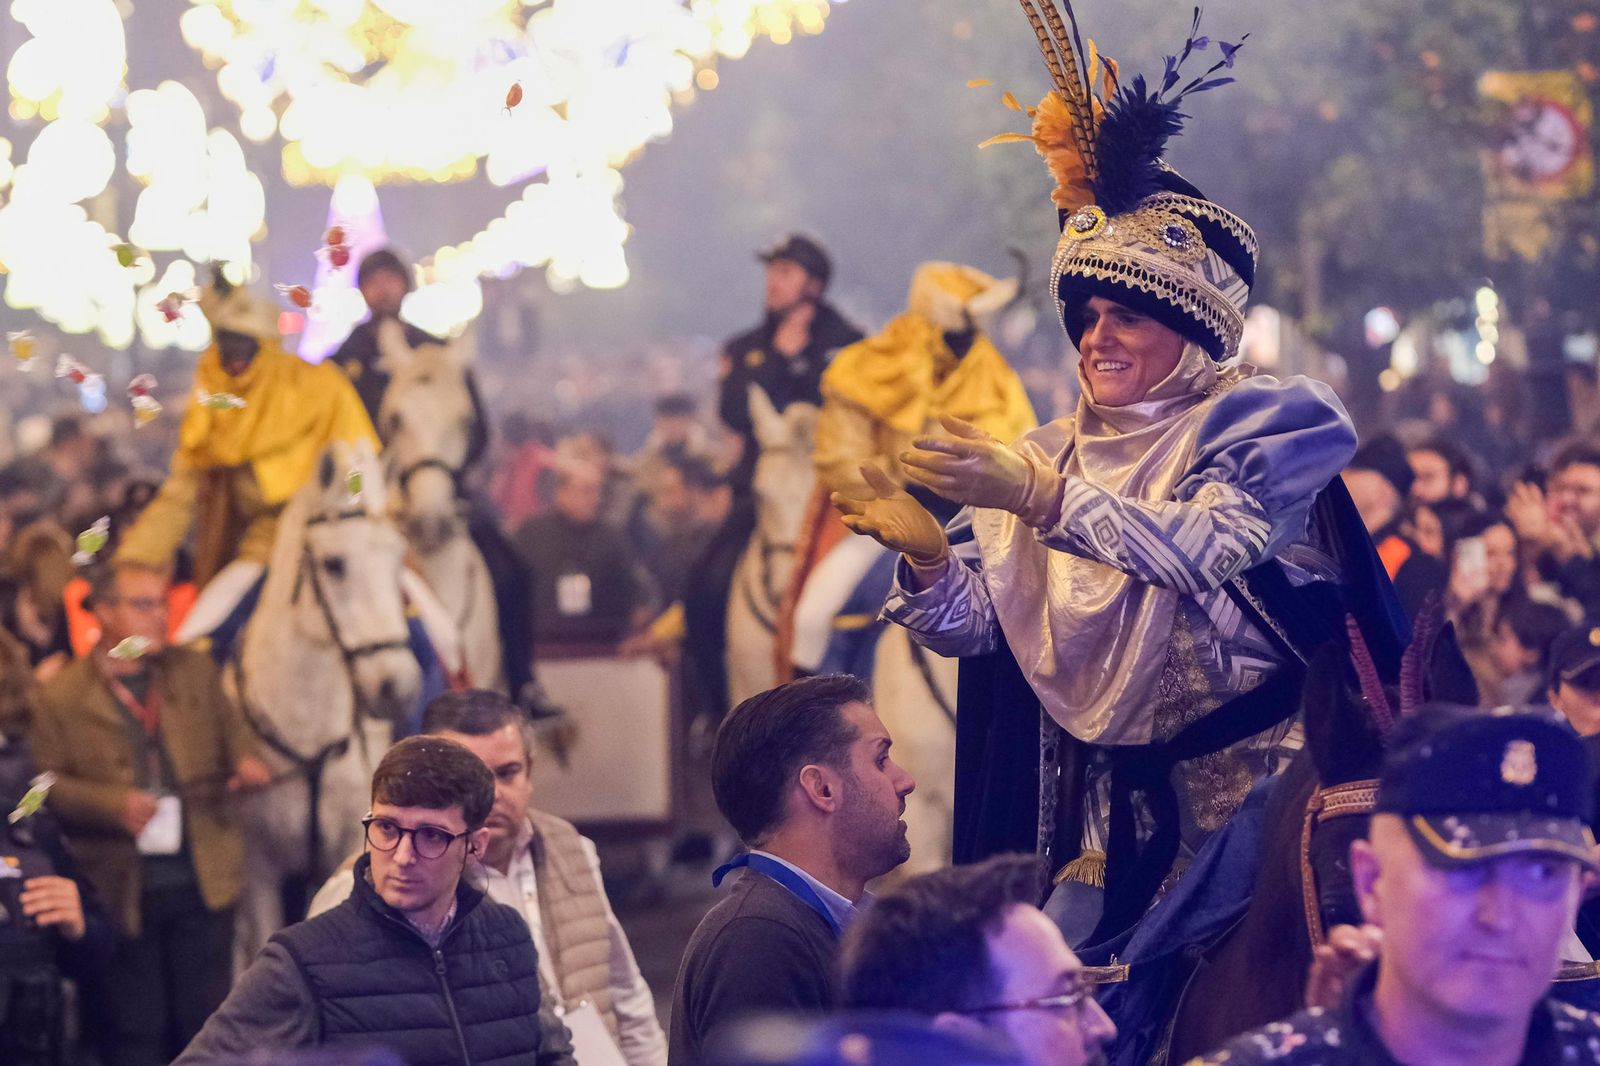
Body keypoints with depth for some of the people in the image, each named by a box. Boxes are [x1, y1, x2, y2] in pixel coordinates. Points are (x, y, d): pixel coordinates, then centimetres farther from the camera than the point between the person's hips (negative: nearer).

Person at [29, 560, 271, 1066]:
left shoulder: (197, 672, 11)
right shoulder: (62, 696, 0)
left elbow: (234, 736, 12)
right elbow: (46, 783, -4)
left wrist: (246, 763, -12)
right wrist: (113, 805, -18)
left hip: (201, 879, 3)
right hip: (122, 887, -3)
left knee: (205, 1020, 5)